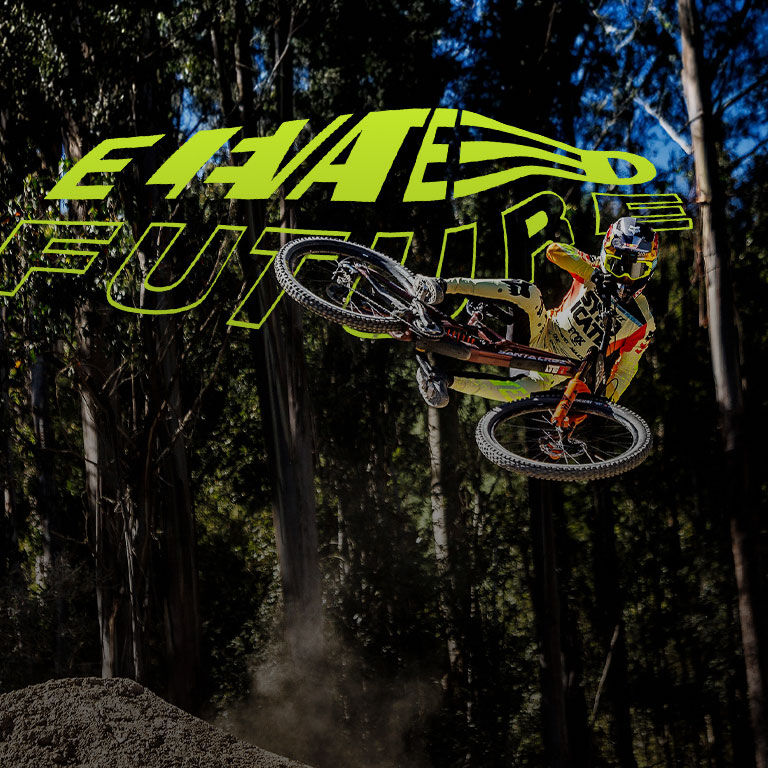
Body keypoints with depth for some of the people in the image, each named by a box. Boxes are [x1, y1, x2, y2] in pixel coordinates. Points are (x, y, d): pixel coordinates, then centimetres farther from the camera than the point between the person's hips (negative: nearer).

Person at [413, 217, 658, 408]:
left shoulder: (643, 322, -6)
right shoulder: (592, 271, -5)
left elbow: (626, 368, 3)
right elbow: (555, 250, -20)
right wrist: (595, 273, -28)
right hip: (542, 332, 1)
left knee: (531, 389, -37)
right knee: (528, 293, -31)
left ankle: (448, 381, -45)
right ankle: (443, 286, -38)